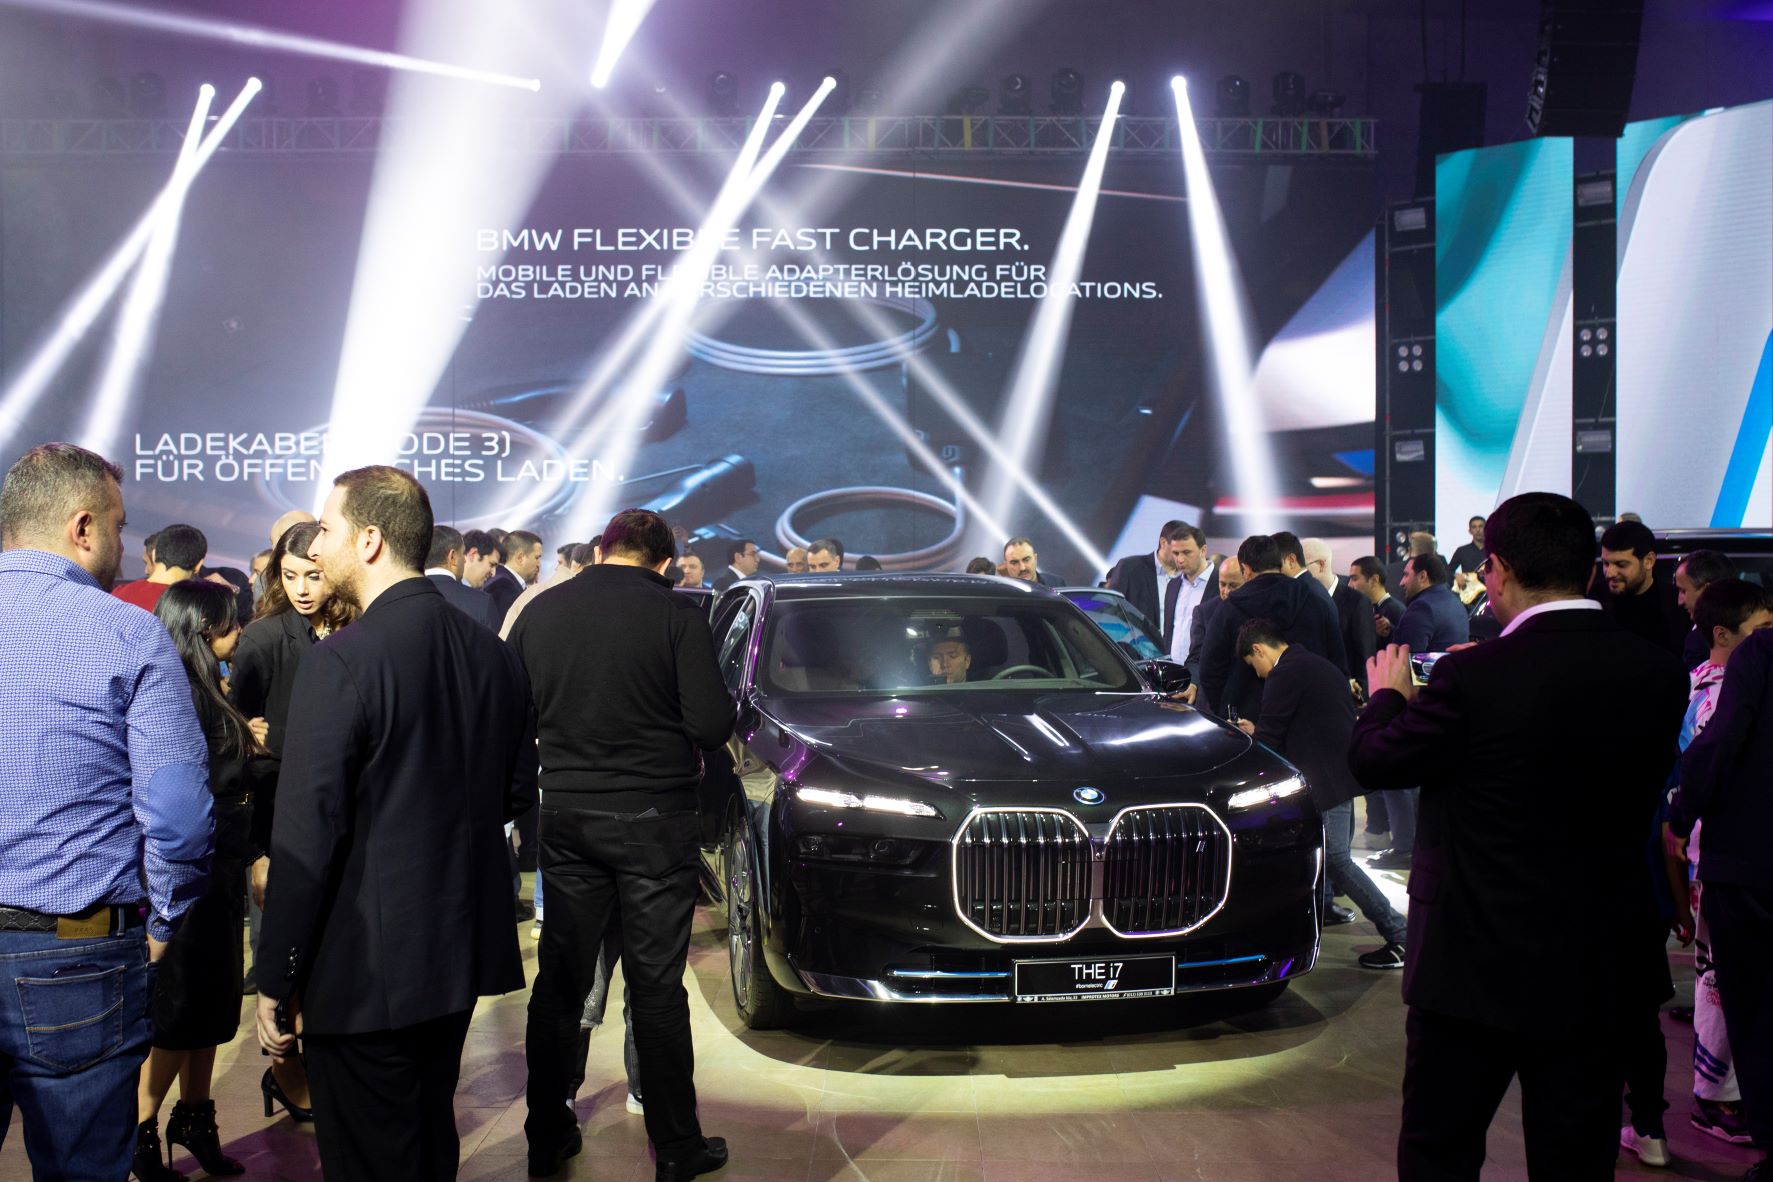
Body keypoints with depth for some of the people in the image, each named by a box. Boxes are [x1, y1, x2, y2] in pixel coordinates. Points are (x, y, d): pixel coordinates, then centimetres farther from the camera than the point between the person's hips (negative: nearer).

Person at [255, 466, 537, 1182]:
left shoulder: (339, 662, -19)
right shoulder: (492, 654, 1)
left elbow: (307, 841, -19)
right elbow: (516, 794, 11)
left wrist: (275, 985, -11)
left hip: (365, 969, -6)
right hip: (462, 953, 7)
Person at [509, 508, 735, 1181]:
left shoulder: (540, 611, 1)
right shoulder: (677, 614, -11)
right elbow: (712, 725, -13)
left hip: (565, 816, 3)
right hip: (654, 817, -3)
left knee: (560, 979, 13)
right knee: (656, 985, 5)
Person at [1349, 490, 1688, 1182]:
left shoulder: (1474, 678, -21)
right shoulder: (1659, 675, -5)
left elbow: (1371, 762, -10)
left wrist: (1387, 695, 12)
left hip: (1477, 967, -4)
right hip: (1602, 971, 5)